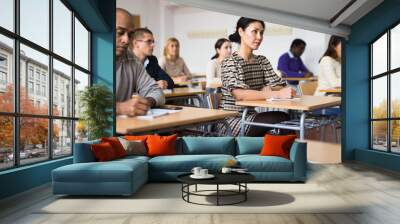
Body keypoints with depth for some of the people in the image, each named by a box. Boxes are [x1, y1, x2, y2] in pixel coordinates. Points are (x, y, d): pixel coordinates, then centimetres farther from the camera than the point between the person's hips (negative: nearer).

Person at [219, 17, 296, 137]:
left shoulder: (262, 61, 12)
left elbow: (281, 86, 4)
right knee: (281, 119, -24)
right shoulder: (229, 62, -10)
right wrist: (277, 94, -33)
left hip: (251, 116, 6)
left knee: (287, 118, -23)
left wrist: (269, 90, -19)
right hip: (231, 121, -6)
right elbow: (239, 94, -27)